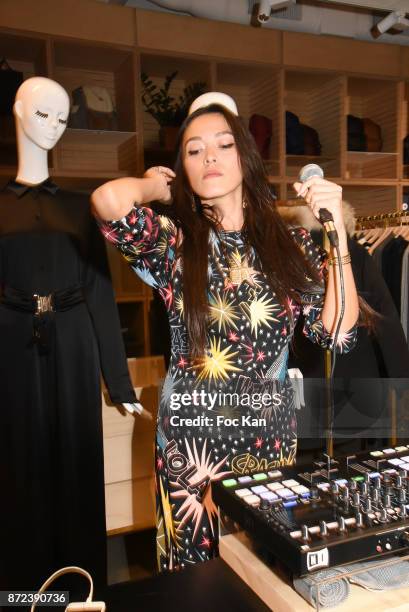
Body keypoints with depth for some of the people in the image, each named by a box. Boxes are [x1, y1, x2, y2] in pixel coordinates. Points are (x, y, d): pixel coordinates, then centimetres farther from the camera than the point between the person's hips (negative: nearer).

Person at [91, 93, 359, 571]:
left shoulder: (292, 244, 1)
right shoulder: (174, 241, -5)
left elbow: (338, 334, -7)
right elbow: (109, 200, -26)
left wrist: (336, 228, -12)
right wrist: (154, 187, -4)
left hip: (273, 440, 2)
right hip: (191, 444, -1)